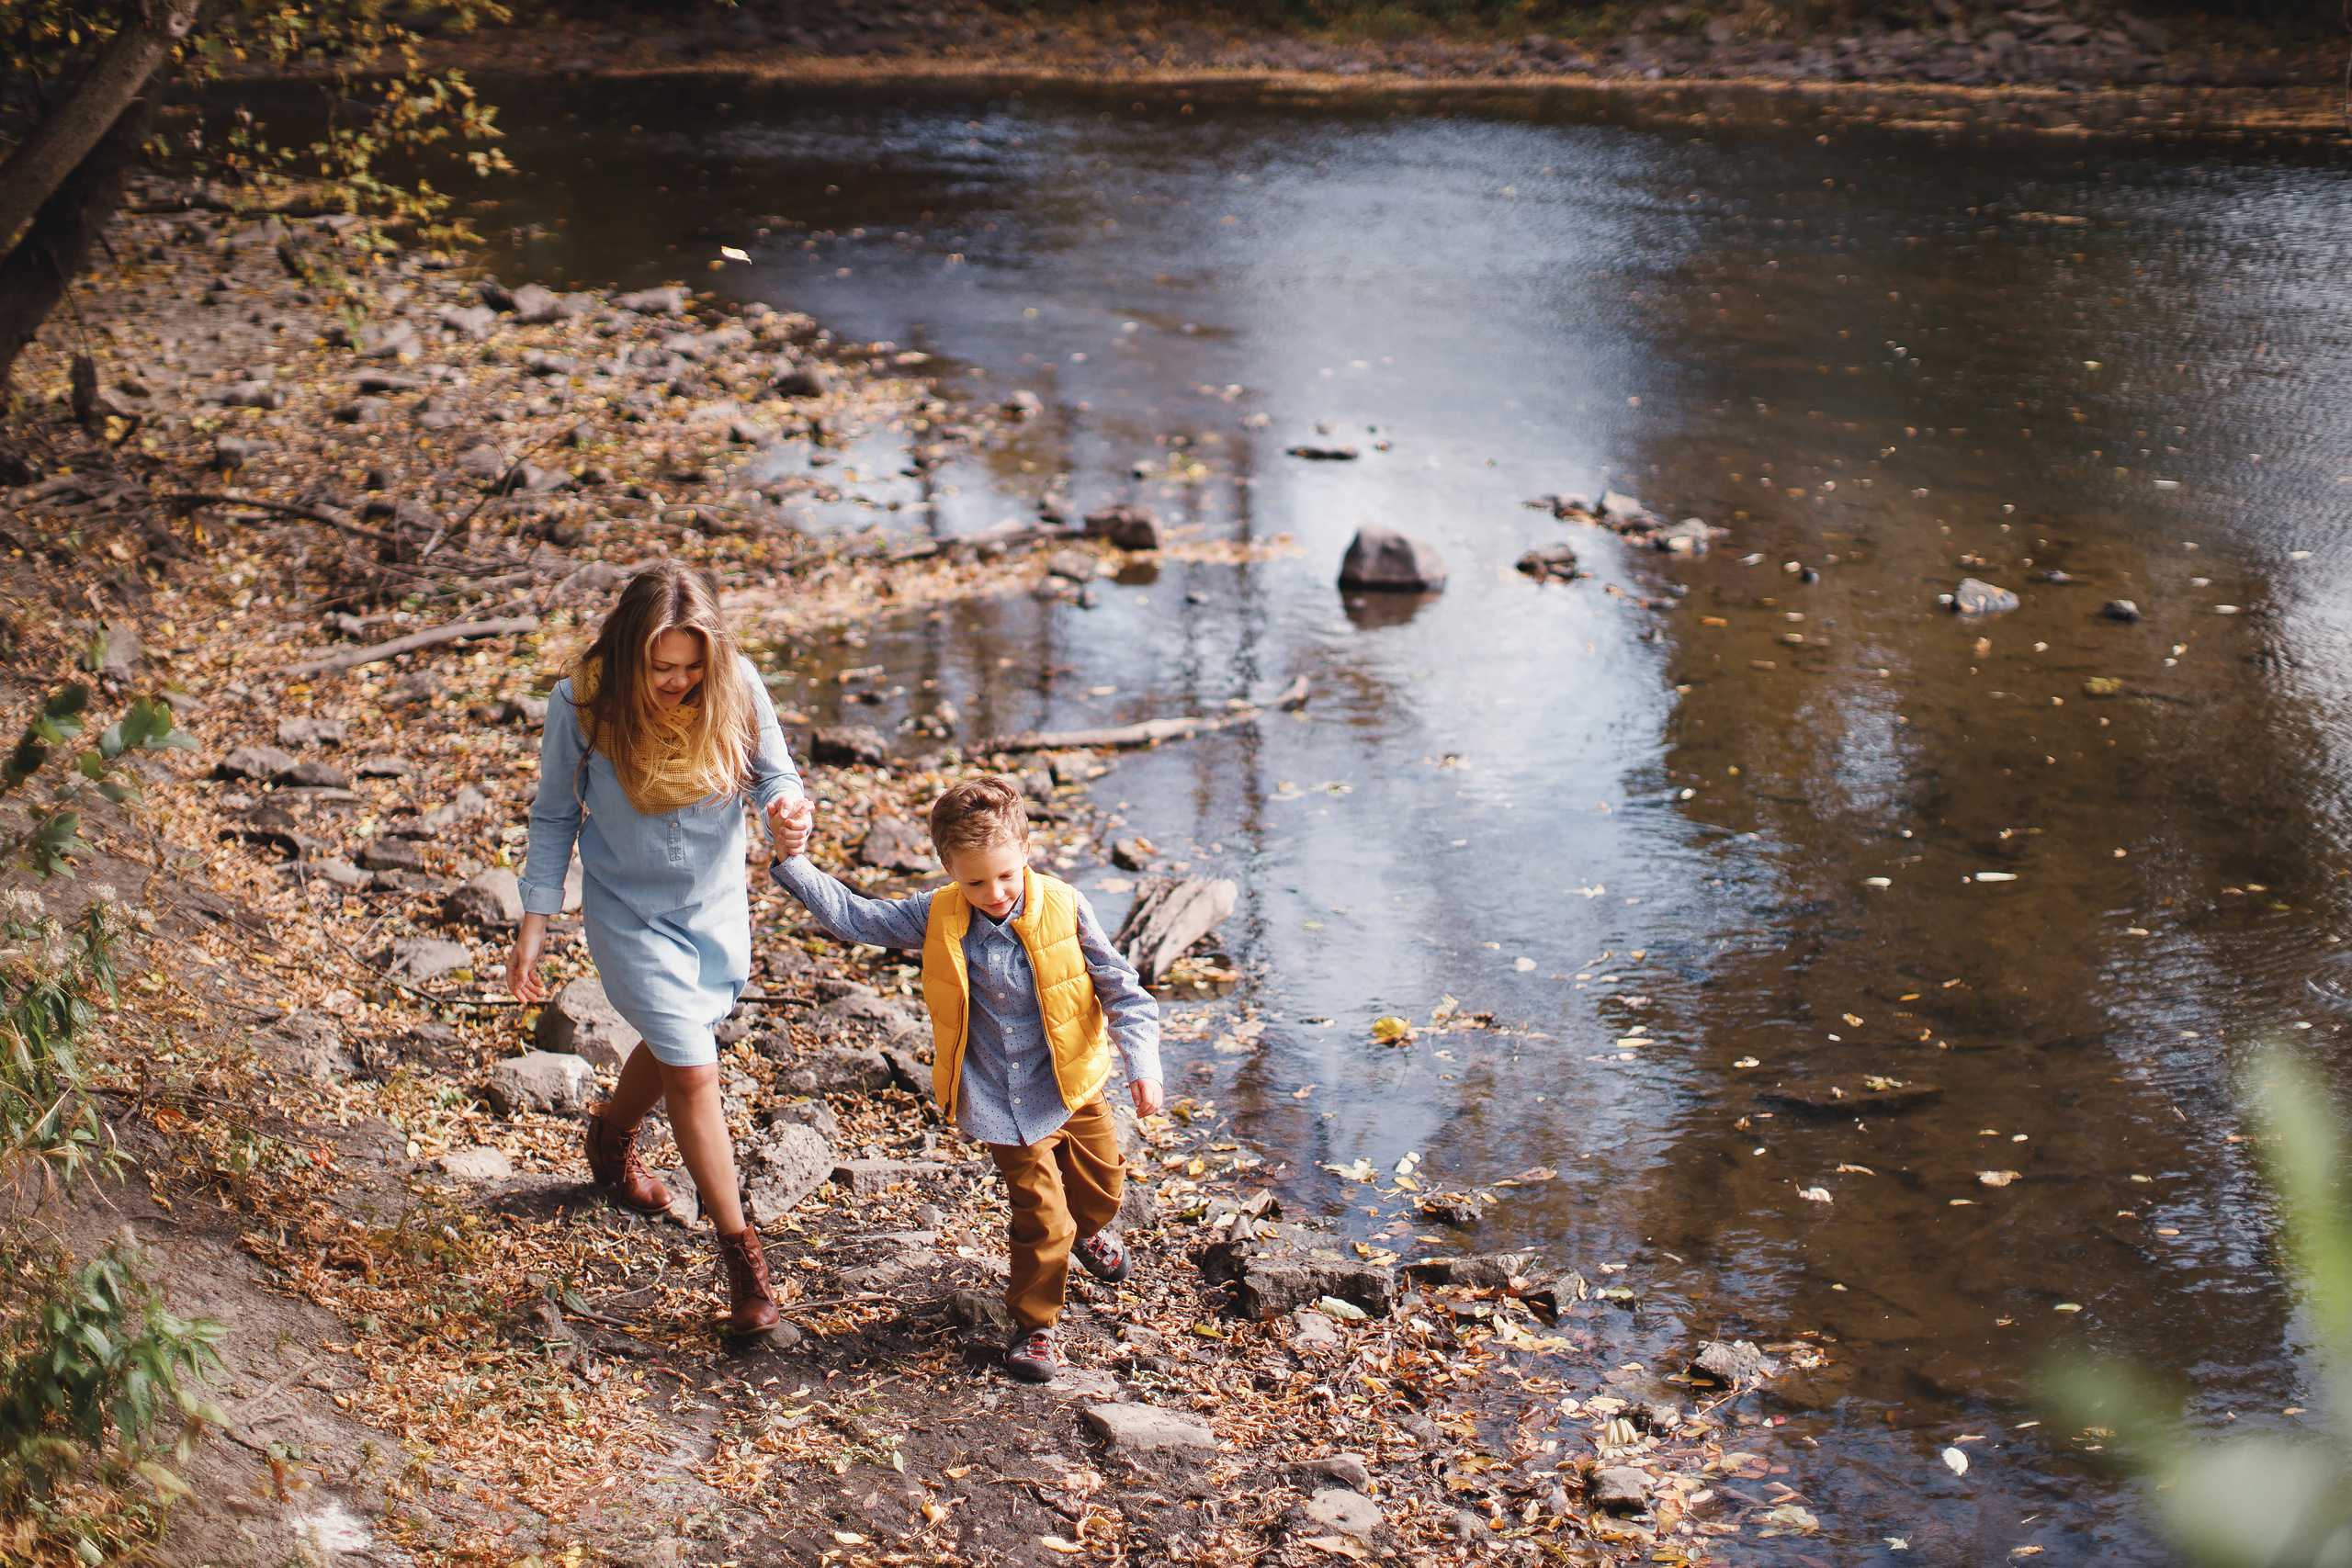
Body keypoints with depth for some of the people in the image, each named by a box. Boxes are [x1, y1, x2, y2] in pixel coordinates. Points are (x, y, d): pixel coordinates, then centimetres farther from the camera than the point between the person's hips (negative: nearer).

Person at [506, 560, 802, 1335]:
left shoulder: (737, 688, -18)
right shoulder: (581, 706, -22)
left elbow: (774, 774, -5)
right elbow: (555, 816, -8)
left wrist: (784, 805, -30)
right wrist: (534, 925, -9)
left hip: (717, 903, 4)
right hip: (632, 915, -3)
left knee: (678, 1043, 24)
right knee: (692, 1073, -7)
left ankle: (612, 1133, 57)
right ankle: (740, 1253, 6)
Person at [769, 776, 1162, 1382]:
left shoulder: (1064, 909, -14)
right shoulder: (936, 920, -11)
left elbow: (1121, 990, -9)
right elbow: (855, 917, -7)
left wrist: (1143, 1064, -18)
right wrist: (794, 863, -18)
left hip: (1075, 1082, 2)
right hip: (1003, 1101, -2)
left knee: (1102, 1184, 22)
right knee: (1041, 1213, -5)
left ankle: (1084, 1231, 58)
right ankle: (1034, 1323, 18)